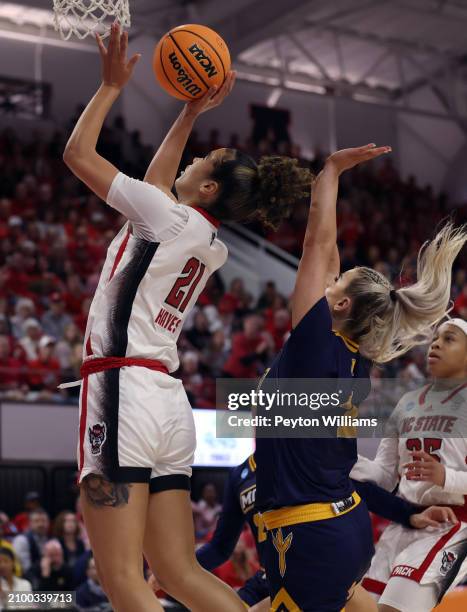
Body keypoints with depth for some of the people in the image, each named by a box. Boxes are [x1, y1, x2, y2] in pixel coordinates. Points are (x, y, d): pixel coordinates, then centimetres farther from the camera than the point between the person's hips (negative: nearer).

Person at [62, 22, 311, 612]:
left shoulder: (171, 217, -5)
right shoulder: (211, 246, 16)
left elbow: (77, 153, 1)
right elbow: (157, 183, 36)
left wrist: (112, 84, 12)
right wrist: (191, 112, 35)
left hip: (122, 389, -8)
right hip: (168, 401, 8)